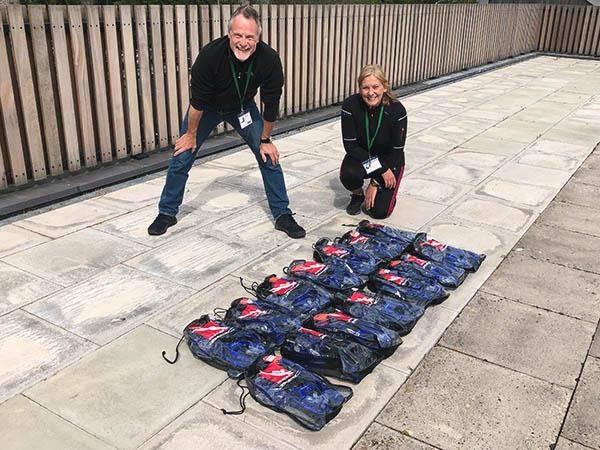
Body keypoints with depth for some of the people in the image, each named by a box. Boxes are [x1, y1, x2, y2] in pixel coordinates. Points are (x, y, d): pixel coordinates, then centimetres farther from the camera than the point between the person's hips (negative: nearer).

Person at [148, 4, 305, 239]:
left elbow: (271, 104, -17)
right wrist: (191, 134, -10)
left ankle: (282, 214, 7)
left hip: (242, 107, 1)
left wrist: (265, 140, -9)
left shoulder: (269, 59, -31)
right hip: (208, 107, -1)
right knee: (182, 157, -2)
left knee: (269, 156, -5)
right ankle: (167, 213, 17)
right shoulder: (210, 55, -35)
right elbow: (197, 102, -22)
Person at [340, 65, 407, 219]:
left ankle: (379, 191, 22)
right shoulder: (350, 105, -23)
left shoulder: (397, 110, -24)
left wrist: (375, 183, -17)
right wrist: (381, 169, -25)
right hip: (361, 156, 1)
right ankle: (357, 195, 3)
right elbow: (350, 145, -20)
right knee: (348, 174, -33)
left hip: (388, 160, -1)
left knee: (380, 211, -14)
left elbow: (396, 152, -17)